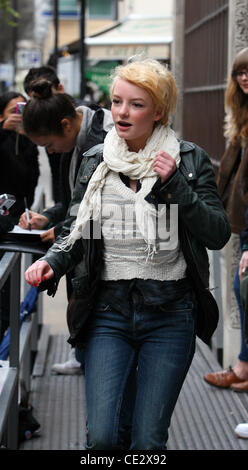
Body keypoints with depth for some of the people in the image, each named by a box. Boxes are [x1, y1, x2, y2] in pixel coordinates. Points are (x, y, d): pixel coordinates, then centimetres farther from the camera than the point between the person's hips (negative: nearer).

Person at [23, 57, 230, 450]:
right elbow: (77, 231, 15)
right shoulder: (95, 163, 6)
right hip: (110, 310, 2)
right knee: (100, 436, -9)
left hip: (170, 314, -2)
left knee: (148, 440, -1)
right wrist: (53, 262, -5)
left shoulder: (189, 161, -1)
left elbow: (218, 235, -8)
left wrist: (174, 185, -18)